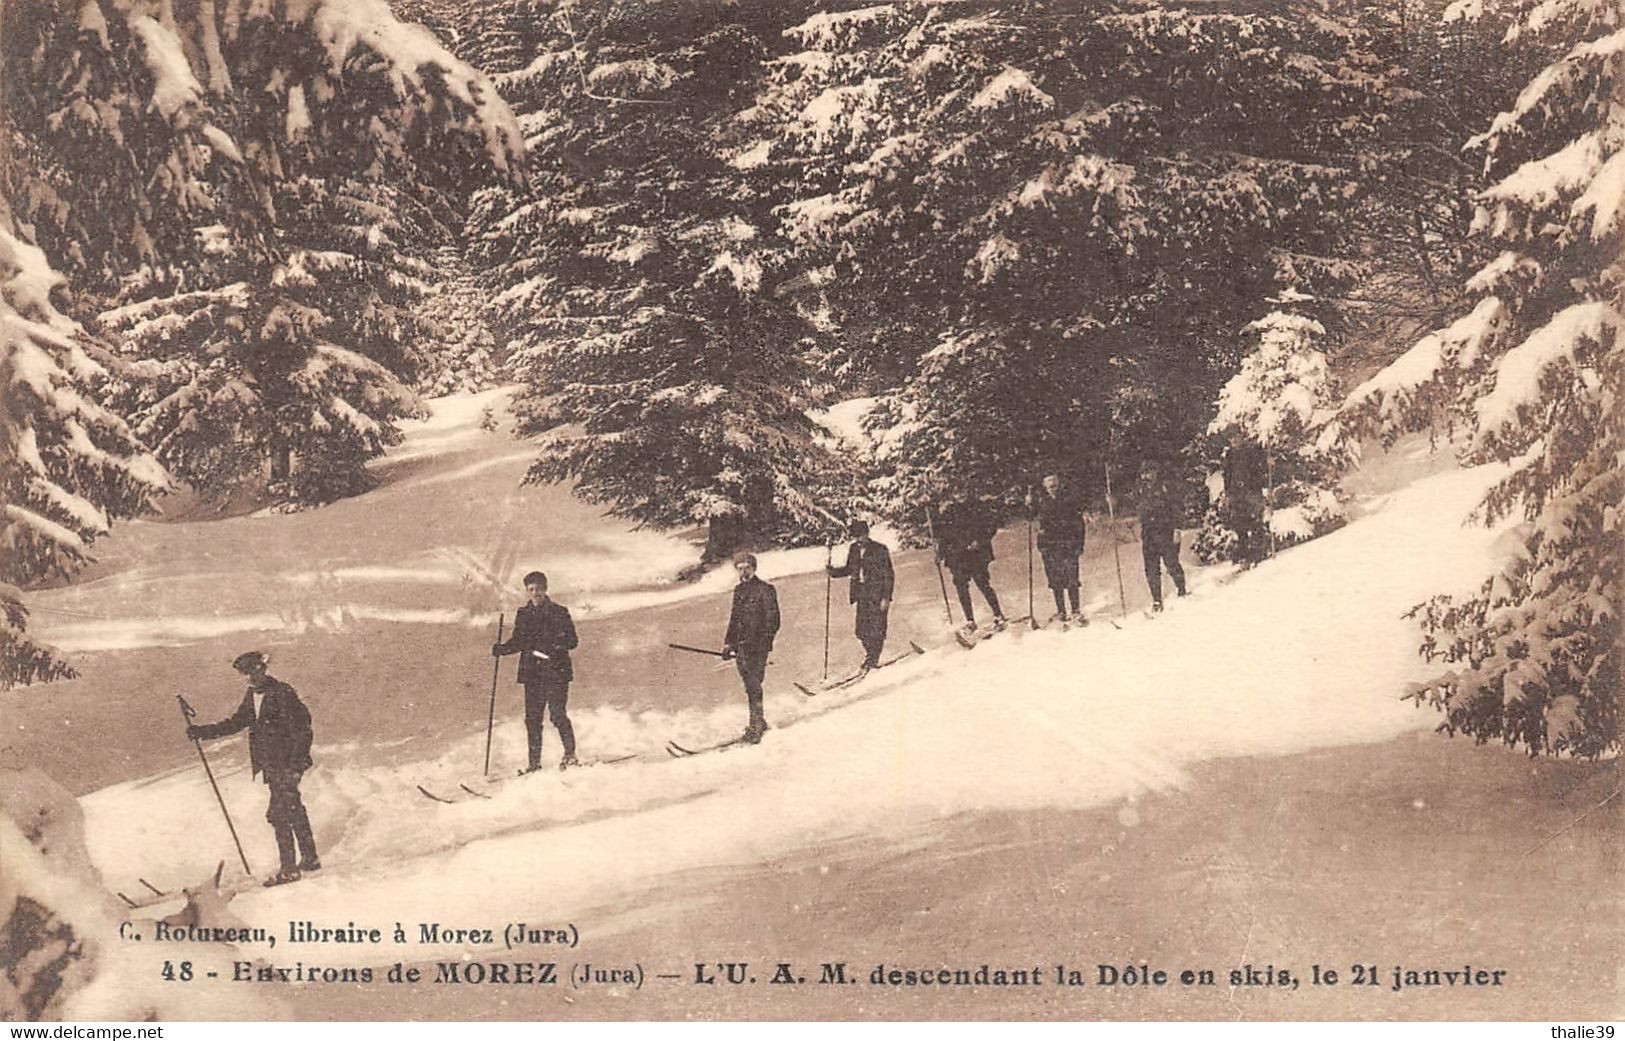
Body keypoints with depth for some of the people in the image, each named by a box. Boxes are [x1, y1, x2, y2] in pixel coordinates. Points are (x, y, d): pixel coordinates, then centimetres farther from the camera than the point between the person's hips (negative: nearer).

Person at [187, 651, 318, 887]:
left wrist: (297, 761, -22)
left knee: (278, 813, -12)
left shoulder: (282, 694, -15)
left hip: (287, 763, -9)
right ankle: (310, 858, 27)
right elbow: (236, 722, 19)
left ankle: (289, 869, -9)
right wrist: (203, 731, 11)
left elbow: (301, 728, -17)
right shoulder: (252, 696, 11)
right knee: (293, 810, 16)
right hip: (271, 764, 9)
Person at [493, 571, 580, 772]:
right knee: (532, 718, 3)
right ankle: (534, 762, 9)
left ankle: (570, 754, -1)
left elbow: (573, 641, -2)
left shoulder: (559, 612, 0)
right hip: (532, 672, 4)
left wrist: (556, 645, -21)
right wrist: (501, 649, 2)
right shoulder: (523, 615, 12)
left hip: (556, 672, -4)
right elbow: (518, 642, 20)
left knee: (558, 714, -12)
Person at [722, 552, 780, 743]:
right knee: (749, 686, 10)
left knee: (754, 685, -10)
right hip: (740, 646, 7)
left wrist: (764, 644, -16)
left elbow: (773, 621, -10)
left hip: (757, 646, -7)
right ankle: (759, 723, 21)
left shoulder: (765, 590, -8)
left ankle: (756, 727, -7)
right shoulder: (739, 590, 14)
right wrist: (728, 643, 19)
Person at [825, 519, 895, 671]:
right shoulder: (854, 549, 10)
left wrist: (886, 597, -12)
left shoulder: (880, 550, -7)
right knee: (862, 630, 3)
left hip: (877, 595, -6)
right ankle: (871, 657, 19)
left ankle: (871, 660, 1)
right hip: (861, 594, 6)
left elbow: (888, 575, -6)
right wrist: (833, 571, 3)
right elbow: (849, 569, 22)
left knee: (876, 629, -6)